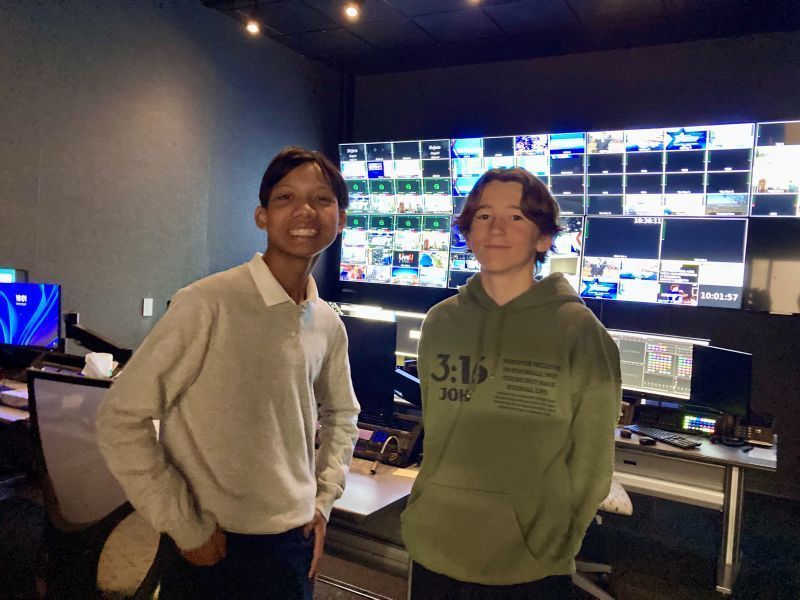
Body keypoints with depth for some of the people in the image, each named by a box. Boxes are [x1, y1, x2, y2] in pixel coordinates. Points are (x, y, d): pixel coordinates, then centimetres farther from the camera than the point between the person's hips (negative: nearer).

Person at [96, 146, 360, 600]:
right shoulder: (208, 304, -18)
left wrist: (323, 502, 7)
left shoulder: (329, 326, 0)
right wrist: (187, 527, -13)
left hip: (295, 544, 5)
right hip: (211, 550, -5)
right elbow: (121, 419, -16)